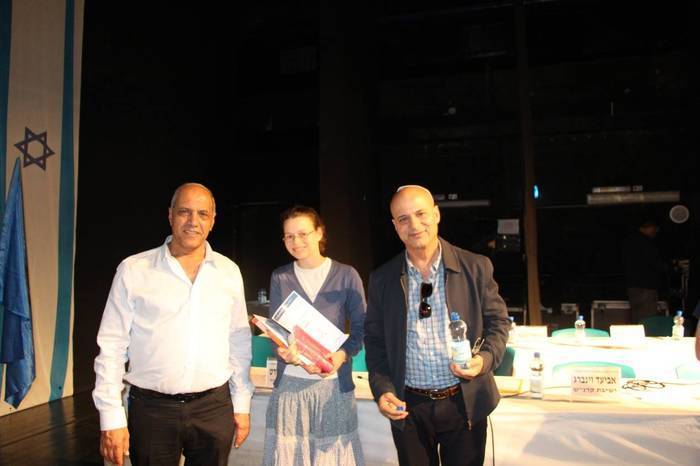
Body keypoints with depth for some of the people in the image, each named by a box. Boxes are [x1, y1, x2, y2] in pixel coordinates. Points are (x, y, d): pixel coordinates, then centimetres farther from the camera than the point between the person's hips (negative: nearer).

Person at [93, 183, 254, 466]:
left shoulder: (229, 271, 3)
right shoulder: (133, 270, -4)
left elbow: (239, 342, 8)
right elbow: (112, 347, -3)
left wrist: (242, 404, 8)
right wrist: (112, 418, -5)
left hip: (215, 408, 2)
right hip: (151, 409, -2)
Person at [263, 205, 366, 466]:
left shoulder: (346, 275, -1)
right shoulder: (280, 277, 5)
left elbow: (360, 328, 1)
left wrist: (342, 355, -19)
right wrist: (289, 353, -20)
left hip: (335, 383, -1)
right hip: (290, 383, 1)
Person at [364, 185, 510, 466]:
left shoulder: (476, 267, -5)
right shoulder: (382, 279, -1)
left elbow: (498, 321, 2)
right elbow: (374, 339, 4)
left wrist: (485, 358, -16)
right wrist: (381, 389, -8)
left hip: (465, 403, -1)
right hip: (408, 407, 1)